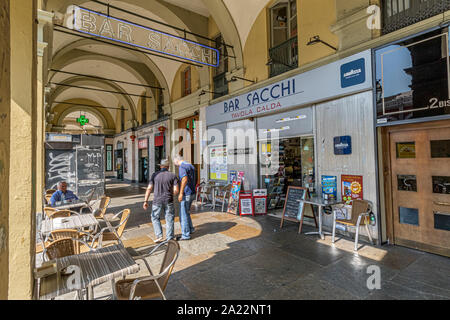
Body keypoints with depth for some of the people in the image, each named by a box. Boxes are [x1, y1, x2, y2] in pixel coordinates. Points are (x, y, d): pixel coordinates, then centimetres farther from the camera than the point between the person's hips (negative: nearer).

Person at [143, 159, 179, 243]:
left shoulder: (155, 175, -1)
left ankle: (159, 236, 12)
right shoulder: (173, 175, -4)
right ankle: (169, 238, 16)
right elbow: (176, 190, -9)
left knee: (155, 218, 19)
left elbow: (149, 189, -6)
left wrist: (146, 201, -2)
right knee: (169, 219, 13)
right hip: (168, 201, 0)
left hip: (157, 201, 1)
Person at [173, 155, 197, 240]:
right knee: (186, 212, 23)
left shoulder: (182, 167, -15)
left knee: (183, 215, 1)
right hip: (192, 193, 9)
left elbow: (185, 179, -30)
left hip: (186, 194, -9)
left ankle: (185, 235, 9)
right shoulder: (191, 166, 13)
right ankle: (190, 229, 32)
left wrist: (181, 193, -28)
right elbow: (195, 180, 19)